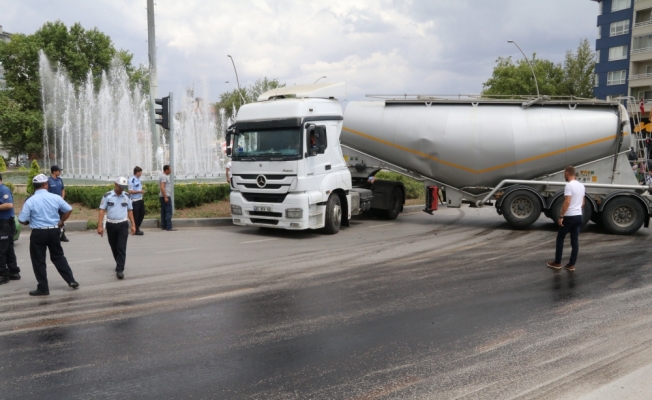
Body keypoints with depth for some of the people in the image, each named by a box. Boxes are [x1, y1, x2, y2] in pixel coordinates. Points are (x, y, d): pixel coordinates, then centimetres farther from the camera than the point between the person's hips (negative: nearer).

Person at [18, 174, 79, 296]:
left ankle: (43, 288, 11)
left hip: (38, 233, -3)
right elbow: (69, 210, 5)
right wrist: (61, 222, 17)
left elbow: (22, 220, -9)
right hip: (54, 231, 3)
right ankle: (71, 280, 15)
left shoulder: (30, 201, -10)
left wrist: (32, 222, 13)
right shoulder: (56, 197, -3)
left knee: (39, 261, 7)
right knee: (58, 257, 18)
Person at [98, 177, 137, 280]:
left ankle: (120, 270, -9)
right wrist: (100, 226, -10)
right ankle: (119, 264, 35)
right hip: (111, 225, 0)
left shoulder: (127, 196, 3)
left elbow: (130, 211, 9)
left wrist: (133, 225, 4)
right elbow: (102, 211, -4)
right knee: (114, 248, 14)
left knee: (121, 248, -9)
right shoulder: (107, 196, -4)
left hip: (123, 225, 0)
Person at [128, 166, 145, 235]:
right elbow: (130, 191, -20)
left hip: (140, 199, 9)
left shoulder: (138, 179, 11)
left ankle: (137, 227, 29)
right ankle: (136, 230, 12)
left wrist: (142, 190, 10)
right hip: (135, 201, -9)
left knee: (142, 213, 15)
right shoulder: (132, 180, -16)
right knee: (136, 215, 1)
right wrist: (139, 191, -19)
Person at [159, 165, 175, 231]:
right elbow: (162, 187, -22)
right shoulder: (164, 176, -14)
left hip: (163, 196, 10)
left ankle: (163, 226, 14)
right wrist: (165, 197, -24)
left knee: (163, 211, 11)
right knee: (168, 211, -10)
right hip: (166, 196, -10)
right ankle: (169, 227, -12)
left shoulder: (163, 176, 18)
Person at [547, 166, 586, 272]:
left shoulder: (569, 185, -16)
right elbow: (583, 203, 19)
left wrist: (561, 216, -20)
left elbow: (567, 202, -22)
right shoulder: (581, 185, 12)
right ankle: (571, 264, 11)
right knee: (575, 241, 8)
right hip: (578, 216, 8)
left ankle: (557, 263, 11)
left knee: (560, 239, 5)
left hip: (569, 217, -8)